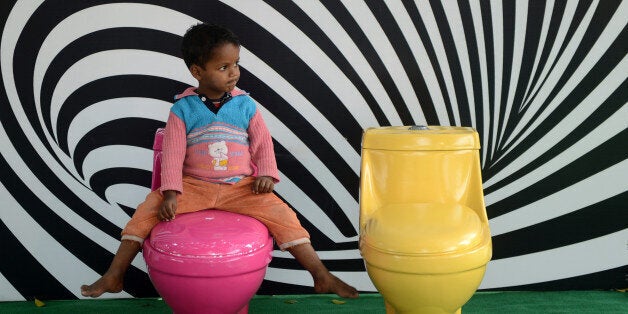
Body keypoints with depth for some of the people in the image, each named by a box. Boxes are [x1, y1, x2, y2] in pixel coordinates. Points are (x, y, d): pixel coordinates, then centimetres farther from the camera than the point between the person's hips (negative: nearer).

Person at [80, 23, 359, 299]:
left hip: (241, 187, 0)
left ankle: (322, 277, -10)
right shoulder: (182, 109, -2)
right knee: (148, 209, -15)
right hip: (194, 186, 0)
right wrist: (171, 193, -14)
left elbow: (263, 143, 6)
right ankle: (113, 277, -1)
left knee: (282, 214, -18)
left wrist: (267, 174, -10)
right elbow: (172, 153, -5)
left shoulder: (245, 105, 2)